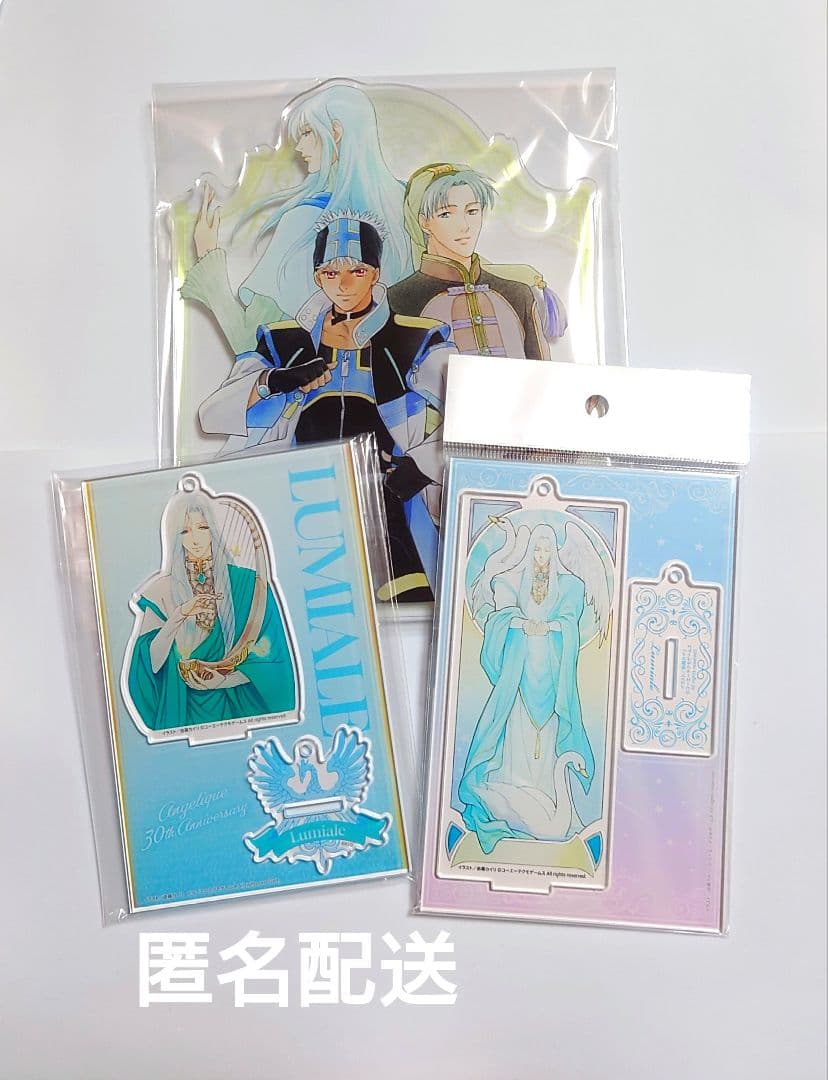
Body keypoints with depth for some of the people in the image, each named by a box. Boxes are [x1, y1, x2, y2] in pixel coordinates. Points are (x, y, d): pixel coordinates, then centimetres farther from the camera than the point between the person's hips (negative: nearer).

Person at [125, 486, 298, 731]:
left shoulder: (247, 584, -2)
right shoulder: (161, 591, 0)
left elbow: (269, 656, -1)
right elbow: (151, 663, -6)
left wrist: (222, 679, -11)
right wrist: (178, 617, -17)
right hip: (183, 712, 0)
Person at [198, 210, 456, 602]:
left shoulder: (418, 343, 9)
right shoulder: (284, 343, 14)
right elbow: (213, 414, 6)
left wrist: (420, 466, -16)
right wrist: (273, 382, -10)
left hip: (388, 507, -1)